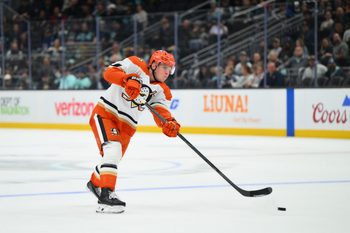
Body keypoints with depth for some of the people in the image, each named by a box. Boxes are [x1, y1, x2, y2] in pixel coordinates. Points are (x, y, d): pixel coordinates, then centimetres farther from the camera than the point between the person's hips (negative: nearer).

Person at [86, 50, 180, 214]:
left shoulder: (162, 91, 6)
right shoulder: (136, 66, -10)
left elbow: (161, 113, -9)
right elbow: (109, 72, -22)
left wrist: (169, 123, -32)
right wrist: (128, 79, -40)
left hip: (126, 126, 7)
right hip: (104, 114, -7)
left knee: (114, 157, 18)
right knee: (113, 150, -25)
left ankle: (95, 183, 47)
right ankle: (106, 194, -30)